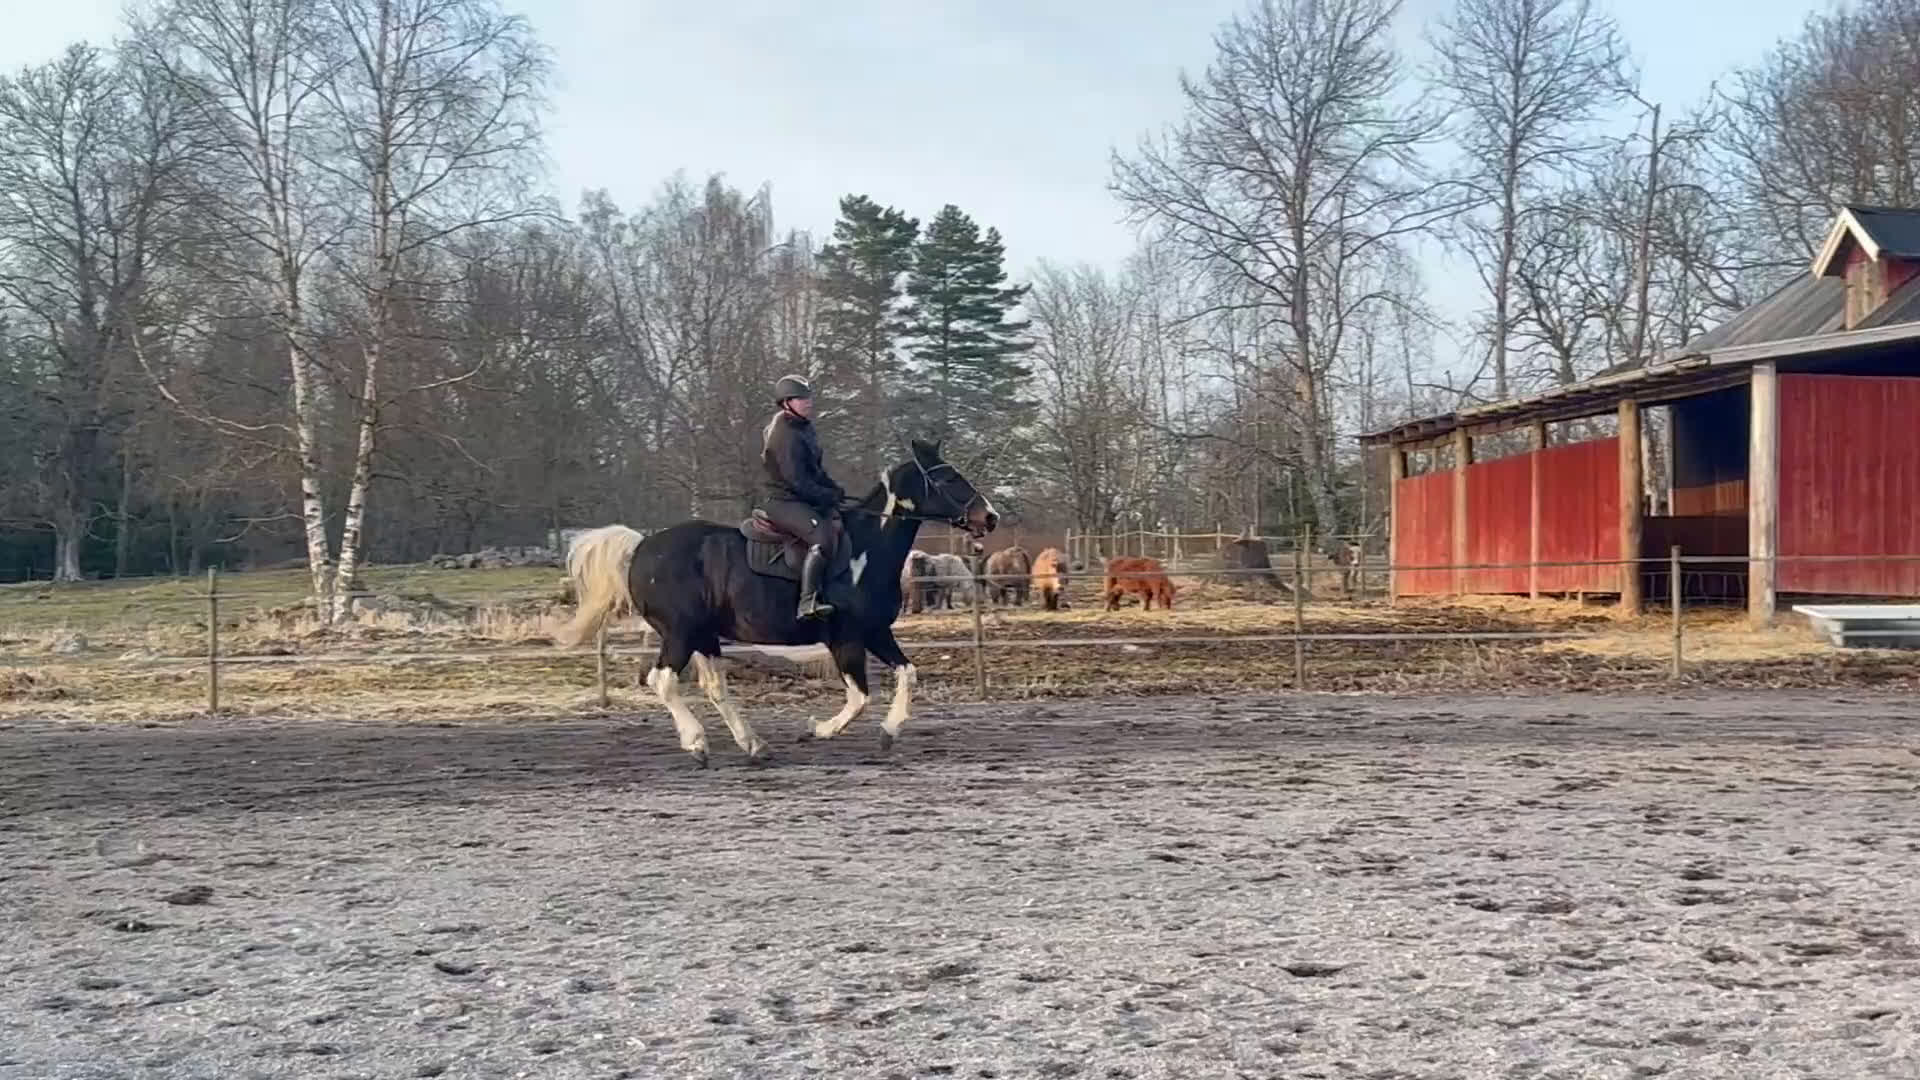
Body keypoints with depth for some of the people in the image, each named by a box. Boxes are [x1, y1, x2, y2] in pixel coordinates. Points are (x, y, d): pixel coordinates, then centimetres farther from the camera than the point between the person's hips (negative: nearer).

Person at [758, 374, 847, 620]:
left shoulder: (804, 427, 14)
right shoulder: (784, 434, -18)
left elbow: (816, 469, 23)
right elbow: (797, 482, -21)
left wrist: (835, 489, 7)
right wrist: (829, 496, -13)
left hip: (806, 498, 11)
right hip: (783, 501, -11)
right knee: (824, 536, -30)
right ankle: (808, 602, -35)